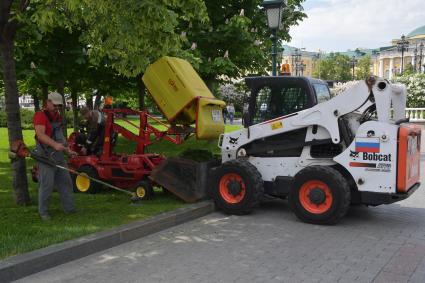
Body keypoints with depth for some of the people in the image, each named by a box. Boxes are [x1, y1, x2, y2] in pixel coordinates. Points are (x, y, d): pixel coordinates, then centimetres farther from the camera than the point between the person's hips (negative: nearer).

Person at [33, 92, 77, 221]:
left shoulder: (58, 117, 16)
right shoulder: (40, 115, -12)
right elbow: (40, 135, -28)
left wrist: (67, 150, 21)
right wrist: (55, 145, -41)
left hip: (59, 155, 9)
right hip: (46, 156, -9)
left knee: (65, 182, 12)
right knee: (46, 185, -4)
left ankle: (69, 208, 20)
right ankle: (43, 212, 10)